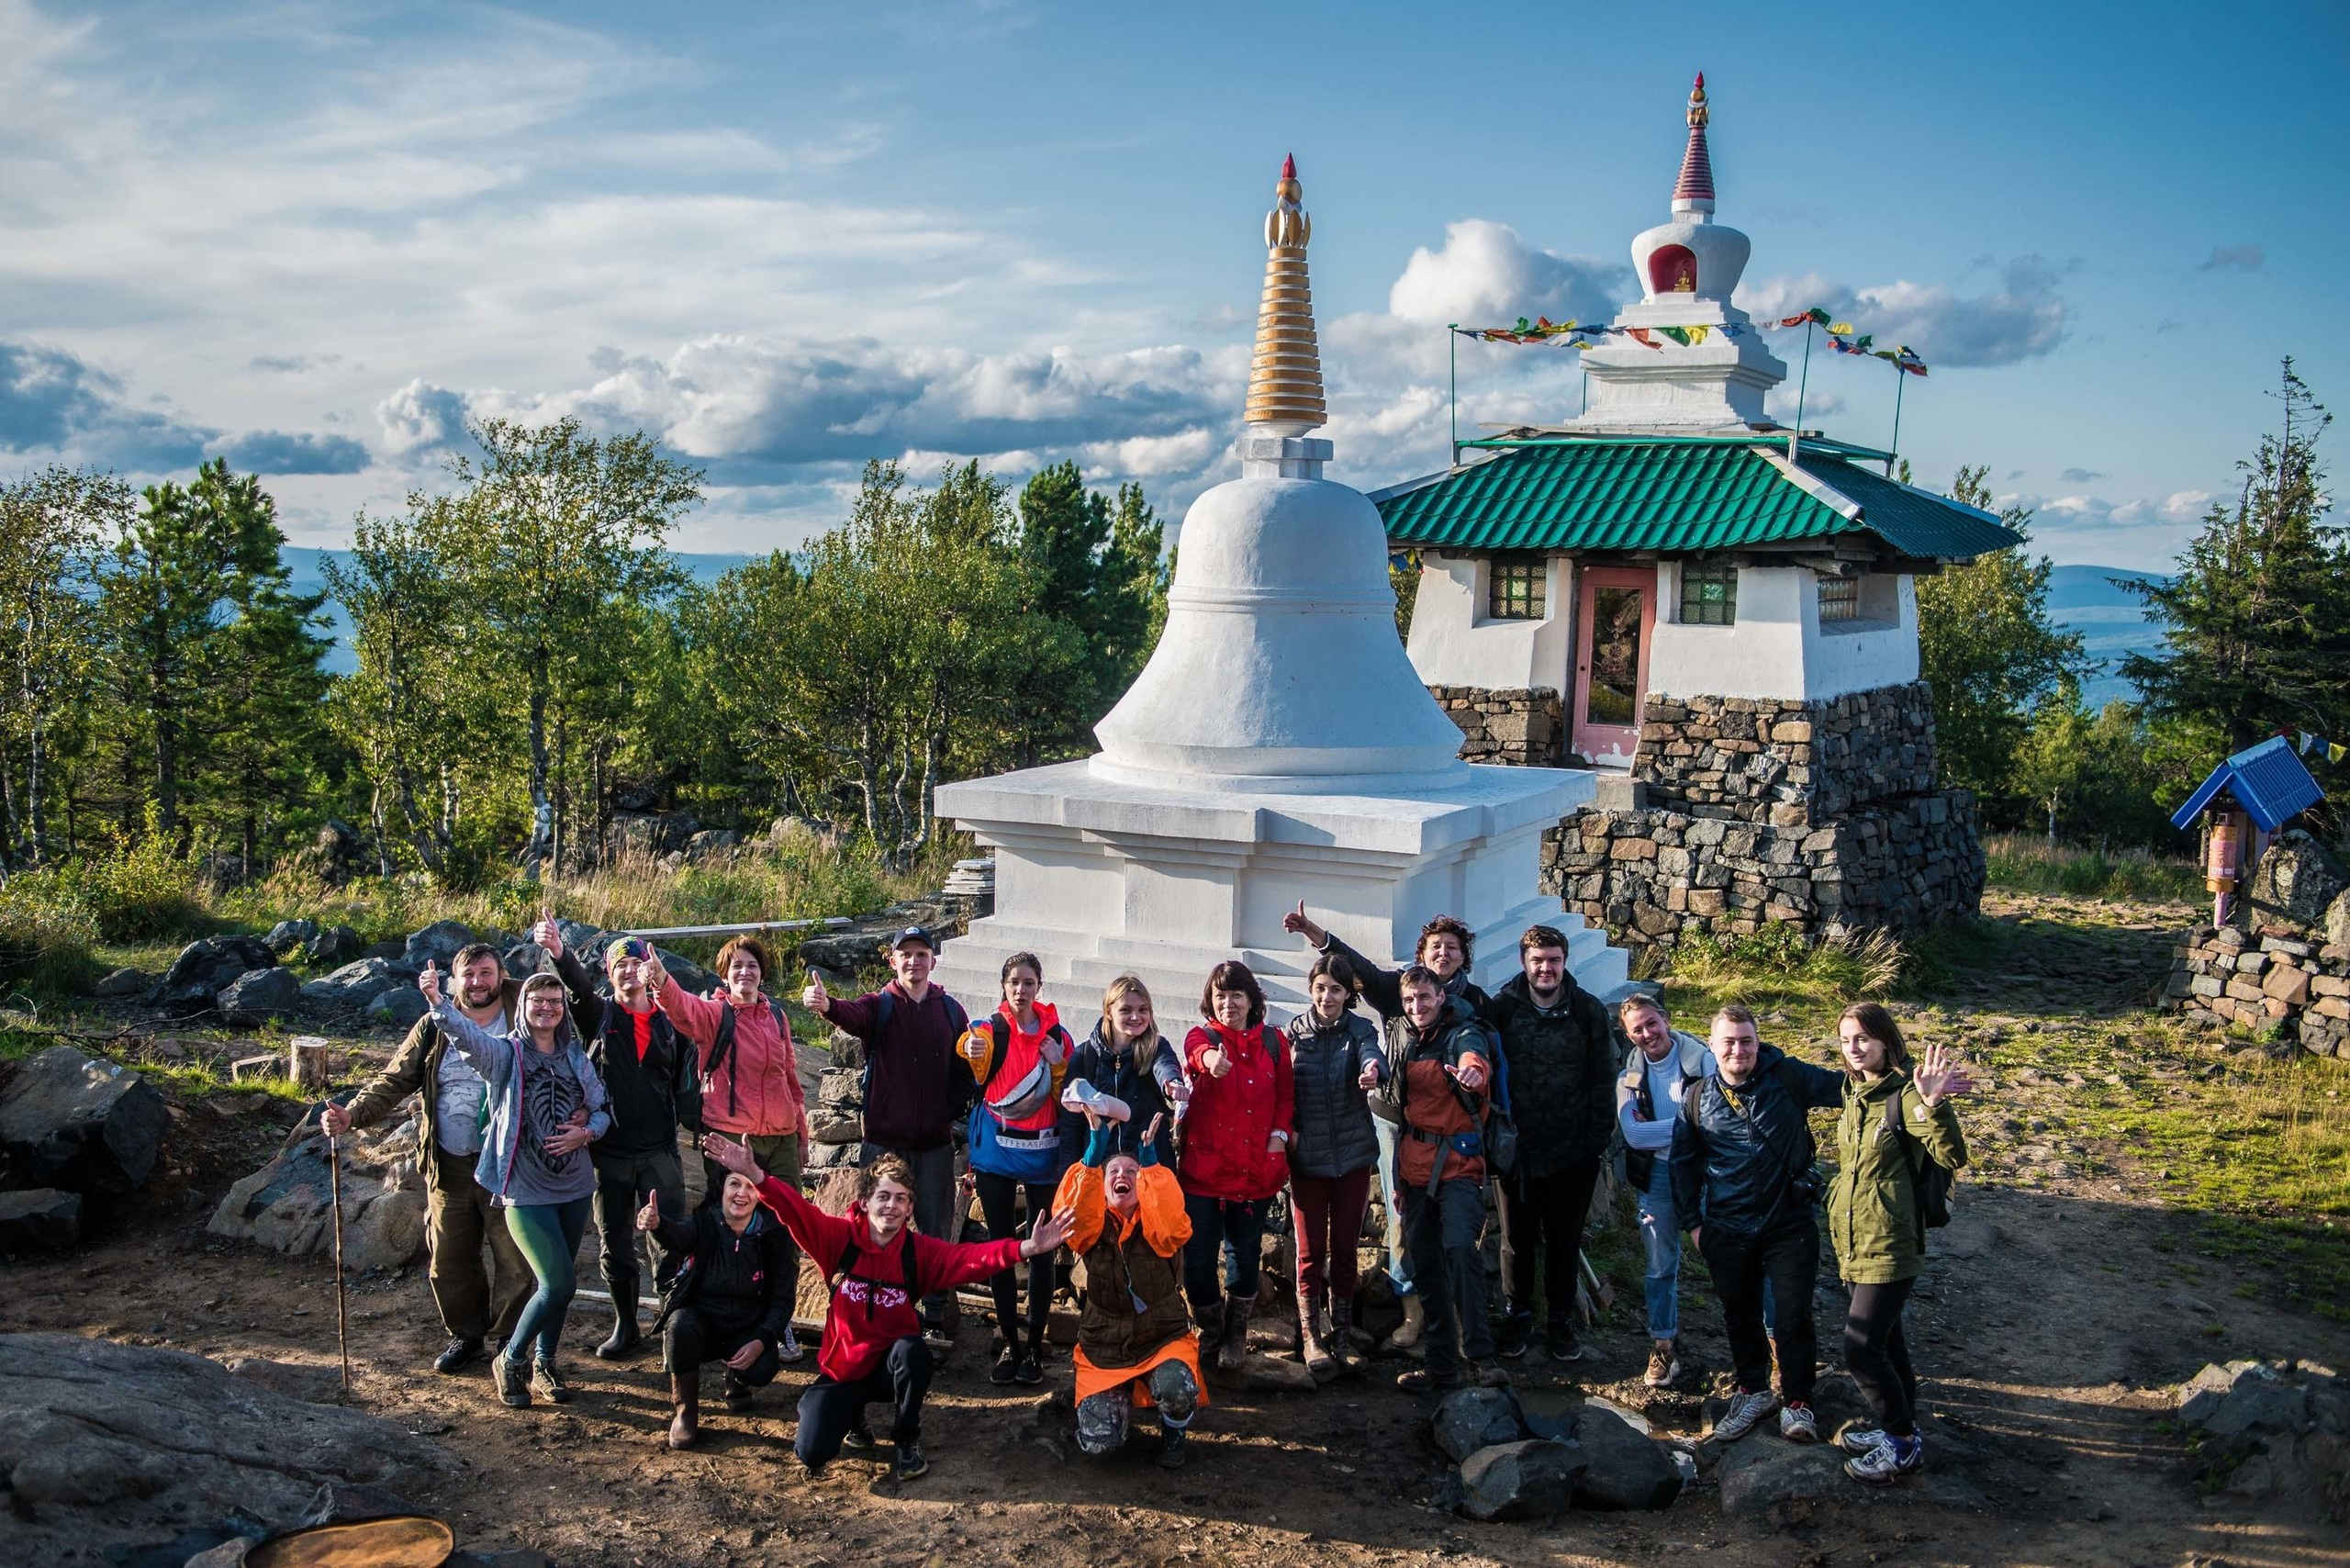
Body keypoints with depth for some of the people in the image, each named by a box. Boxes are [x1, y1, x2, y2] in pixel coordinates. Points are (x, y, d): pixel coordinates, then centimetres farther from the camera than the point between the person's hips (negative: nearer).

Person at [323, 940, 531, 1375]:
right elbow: (394, 1080, 2)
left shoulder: (522, 1019, -2)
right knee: (449, 1259, 11)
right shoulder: (434, 1028, 5)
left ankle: (510, 1341, 18)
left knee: (514, 1260, 2)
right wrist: (352, 1114, -12)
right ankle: (465, 1335, 31)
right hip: (449, 1167, 3)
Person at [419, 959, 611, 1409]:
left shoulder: (576, 1056, 7)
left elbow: (602, 1109, 11)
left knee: (559, 1284, 12)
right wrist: (437, 1001, -45)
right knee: (558, 1284, -12)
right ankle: (511, 1361, 11)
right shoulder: (505, 1053, -6)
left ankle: (543, 1365, 31)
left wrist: (587, 1132, -11)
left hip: (575, 1186, 5)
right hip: (526, 1190, -5)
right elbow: (465, 1033, -26)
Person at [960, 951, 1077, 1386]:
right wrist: (972, 1049, -51)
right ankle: (1010, 1345, 15)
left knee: (1042, 1251, 2)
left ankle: (1035, 1347, 12)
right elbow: (975, 1051, -28)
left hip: (1042, 1157, 1)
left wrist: (1058, 1066, -12)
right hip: (995, 1157, 0)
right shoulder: (991, 1030, -3)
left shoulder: (1057, 1036, 3)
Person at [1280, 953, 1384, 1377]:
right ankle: (1310, 1337, 13)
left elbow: (1374, 1056, -23)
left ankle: (1342, 1334, 20)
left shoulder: (1360, 1029, -1)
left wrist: (1373, 1069, -46)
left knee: (1344, 1248, 8)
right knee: (1311, 1251, 2)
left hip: (1353, 1154, 1)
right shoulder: (1294, 1032, 1)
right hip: (1306, 1155, 0)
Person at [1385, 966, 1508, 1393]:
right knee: (1426, 1263, 8)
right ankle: (1441, 1365, 15)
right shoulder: (1406, 1040, 11)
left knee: (1460, 1247, -24)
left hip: (1458, 1162, -6)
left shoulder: (1464, 1034, -8)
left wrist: (1473, 1071, -54)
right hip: (1416, 1165, 7)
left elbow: (1475, 1059, -33)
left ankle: (1480, 1354, -20)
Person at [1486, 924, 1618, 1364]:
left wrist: (1599, 1141, -5)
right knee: (1517, 1239, 13)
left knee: (1565, 1241, 12)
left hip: (1573, 1152, 0)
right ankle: (1516, 1317, 28)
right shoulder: (1501, 1009, -6)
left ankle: (1561, 1321, 27)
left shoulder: (1590, 1011, -4)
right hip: (1515, 1148, 0)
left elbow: (1604, 1081, -2)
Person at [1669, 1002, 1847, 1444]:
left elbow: (1842, 1087, -7)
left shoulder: (1786, 1076, -6)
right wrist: (1692, 1221, 9)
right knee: (1740, 1315, 14)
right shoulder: (1698, 1098, 2)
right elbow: (1684, 1163, 12)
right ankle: (1753, 1391, 33)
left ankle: (1797, 1402, 15)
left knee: (1793, 1315, -1)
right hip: (1727, 1231, 3)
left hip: (1789, 1224, -3)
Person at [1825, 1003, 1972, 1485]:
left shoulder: (1904, 1095, -17)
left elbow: (1952, 1157, -28)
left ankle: (1904, 1444, 9)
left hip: (1889, 1245, -8)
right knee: (1885, 1338, 19)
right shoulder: (1853, 1092, 8)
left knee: (1862, 1348, -8)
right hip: (1853, 1241, 8)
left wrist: (1933, 1103, -40)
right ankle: (1898, 1429, 33)